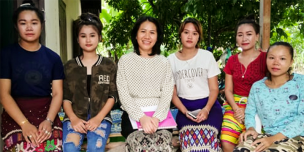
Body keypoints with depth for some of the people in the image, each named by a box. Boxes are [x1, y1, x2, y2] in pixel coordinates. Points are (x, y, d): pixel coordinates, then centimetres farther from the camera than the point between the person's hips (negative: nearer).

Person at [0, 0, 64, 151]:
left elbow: (57, 93, 4)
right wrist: (25, 123, -14)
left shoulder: (53, 57, 7)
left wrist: (49, 120, -13)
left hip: (47, 113, 2)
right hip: (16, 115, -1)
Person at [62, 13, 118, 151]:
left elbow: (112, 96, 4)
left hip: (100, 117, -1)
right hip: (75, 117, 1)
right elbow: (66, 97, 8)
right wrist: (73, 118, -10)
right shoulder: (69, 66, 11)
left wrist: (98, 118, -10)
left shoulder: (109, 65, 8)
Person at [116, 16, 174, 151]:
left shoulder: (164, 62, 13)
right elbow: (123, 95, -1)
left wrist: (156, 117, -15)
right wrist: (141, 117, -16)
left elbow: (167, 95, 3)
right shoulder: (125, 60, 7)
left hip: (159, 115, 1)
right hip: (133, 115, -1)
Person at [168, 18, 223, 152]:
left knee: (207, 135, -31)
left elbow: (214, 89, 2)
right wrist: (184, 112, -11)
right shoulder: (171, 60, 4)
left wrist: (206, 109, -15)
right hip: (185, 107, 0)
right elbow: (172, 93, 6)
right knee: (190, 135, -32)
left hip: (209, 105, 0)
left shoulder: (207, 56, 3)